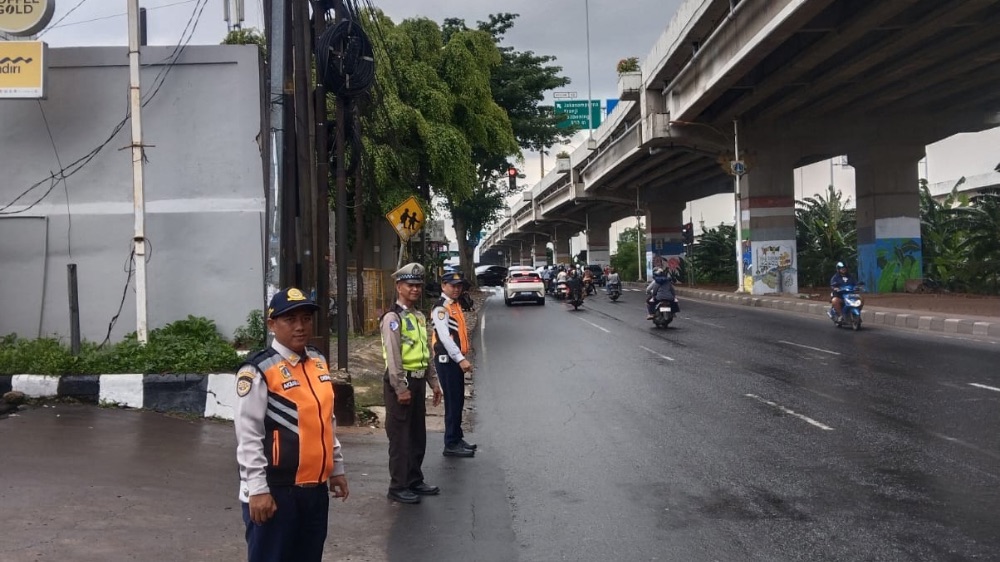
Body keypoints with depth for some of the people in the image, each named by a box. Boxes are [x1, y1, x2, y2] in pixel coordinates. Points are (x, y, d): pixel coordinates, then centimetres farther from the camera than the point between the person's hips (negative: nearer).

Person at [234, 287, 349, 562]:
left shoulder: (318, 362, 9)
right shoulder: (258, 371, -15)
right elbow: (248, 435, -16)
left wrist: (336, 468, 18)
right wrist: (257, 489, -17)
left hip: (315, 486, 7)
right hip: (276, 489, -7)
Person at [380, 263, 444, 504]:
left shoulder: (419, 317, 14)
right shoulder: (393, 318, -14)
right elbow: (393, 356, -19)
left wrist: (433, 382, 16)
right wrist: (401, 388, -21)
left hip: (418, 381, 9)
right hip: (400, 382, -9)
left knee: (418, 435, 16)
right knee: (400, 436, -1)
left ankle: (414, 480, 28)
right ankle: (398, 487, 8)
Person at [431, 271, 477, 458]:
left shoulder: (454, 305, 15)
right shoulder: (440, 308, -15)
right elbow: (444, 337, -24)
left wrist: (462, 358, 16)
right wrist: (461, 359, -29)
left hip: (455, 359, 9)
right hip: (447, 360, -9)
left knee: (458, 401, 16)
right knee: (453, 402, -5)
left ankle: (457, 438, 27)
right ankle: (451, 445, 2)